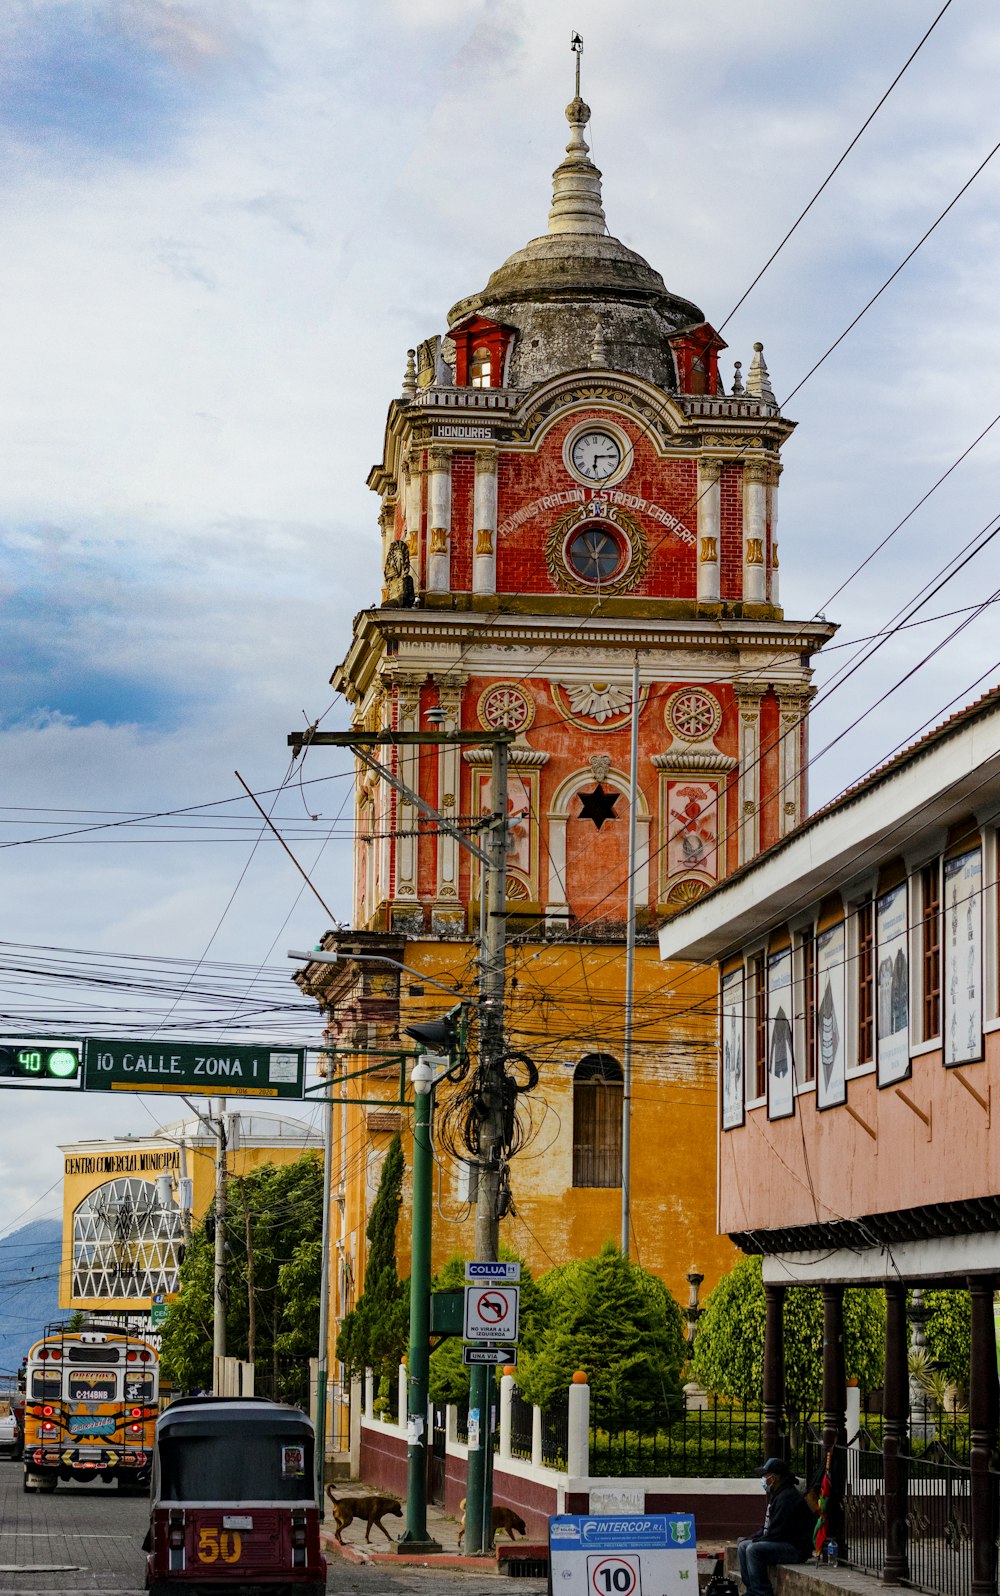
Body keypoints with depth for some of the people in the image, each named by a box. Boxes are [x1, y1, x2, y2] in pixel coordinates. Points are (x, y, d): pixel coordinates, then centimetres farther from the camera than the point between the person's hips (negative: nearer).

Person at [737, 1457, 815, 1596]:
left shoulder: (787, 1497, -18)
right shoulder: (777, 1495, 18)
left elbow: (777, 1532, -21)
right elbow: (767, 1527, 24)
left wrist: (756, 1540, -9)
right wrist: (752, 1538, 9)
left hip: (796, 1548, -11)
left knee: (753, 1550, -26)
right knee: (744, 1546, 10)